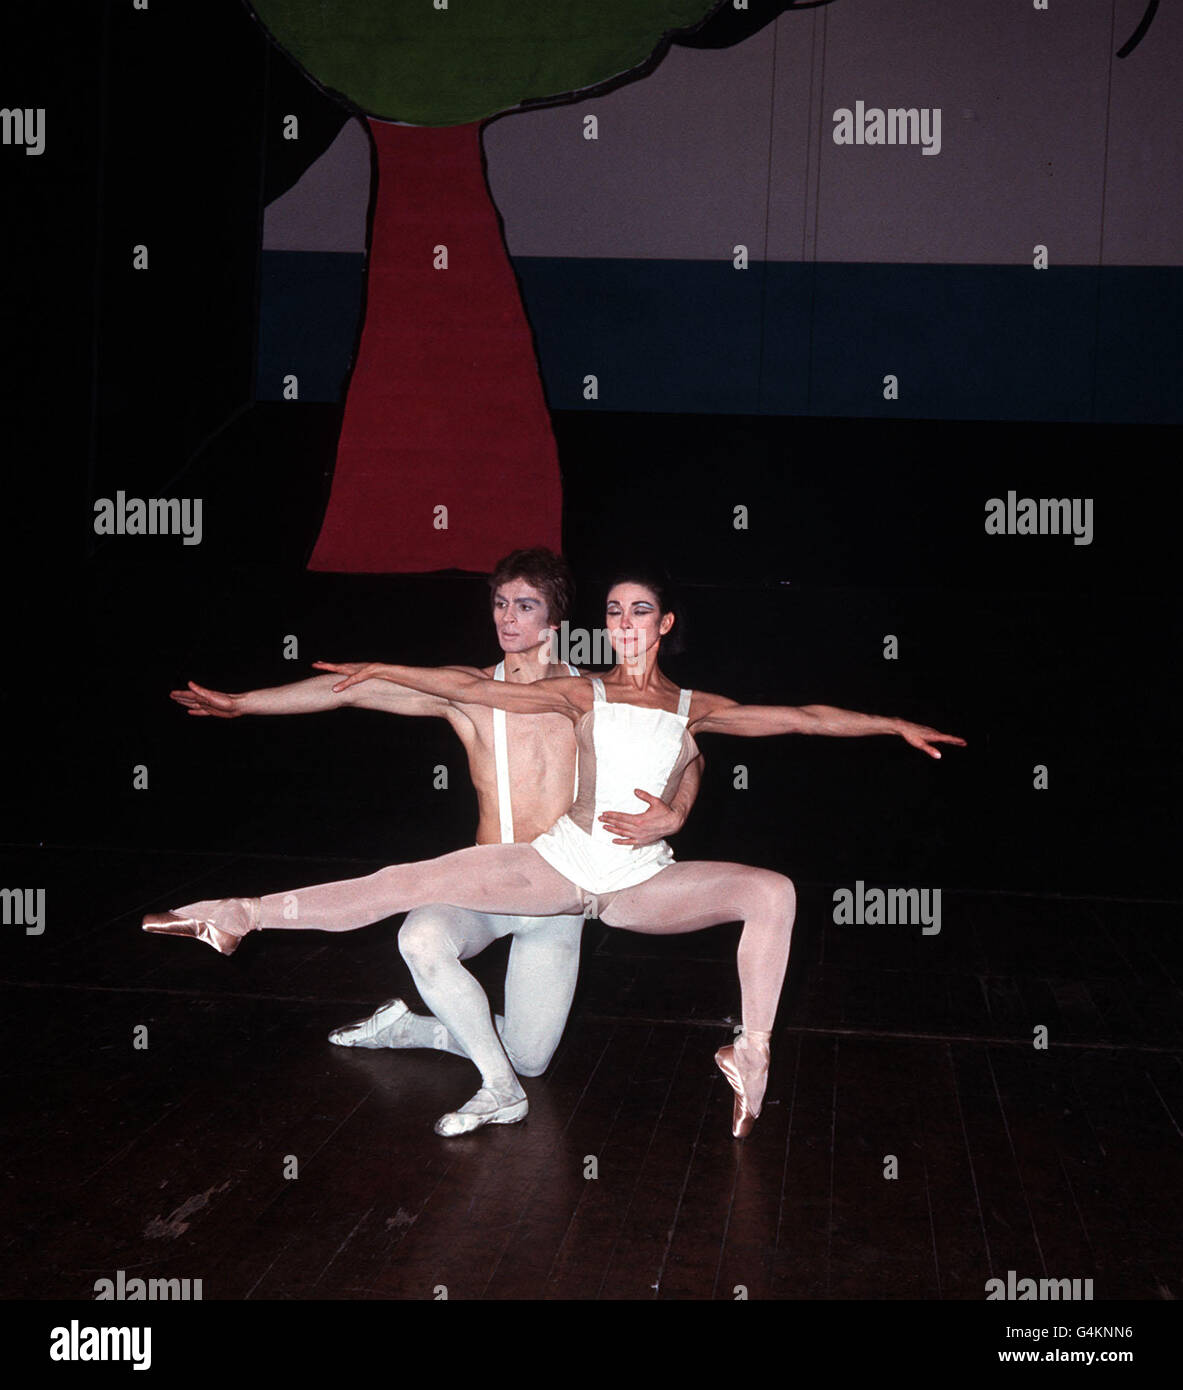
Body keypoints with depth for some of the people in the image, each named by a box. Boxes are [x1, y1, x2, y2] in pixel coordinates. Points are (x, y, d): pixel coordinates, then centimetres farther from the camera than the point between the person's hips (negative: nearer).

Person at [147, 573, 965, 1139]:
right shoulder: (583, 695, 8)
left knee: (773, 892, -18)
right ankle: (245, 915, -7)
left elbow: (797, 718, 7)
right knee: (414, 883, -12)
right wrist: (388, 673, -5)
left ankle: (752, 1056, -10)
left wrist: (892, 725, 4)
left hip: (643, 884, 1)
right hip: (563, 862, -1)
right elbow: (482, 691, 2)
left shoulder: (695, 708, 9)